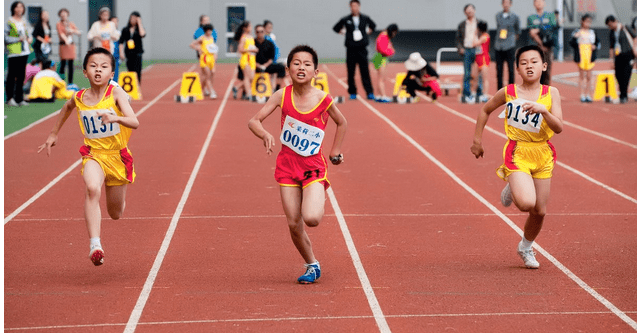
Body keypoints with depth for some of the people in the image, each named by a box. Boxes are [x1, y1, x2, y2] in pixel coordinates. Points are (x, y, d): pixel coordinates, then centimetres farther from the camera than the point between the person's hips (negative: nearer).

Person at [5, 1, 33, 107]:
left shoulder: (24, 22, 15)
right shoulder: (9, 22, -6)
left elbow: (28, 33, 26)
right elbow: (5, 38, -10)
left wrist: (29, 38, 4)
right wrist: (18, 39, -17)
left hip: (24, 51, 7)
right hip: (13, 53, -7)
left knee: (21, 75, 8)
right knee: (12, 75, -5)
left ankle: (19, 99, 13)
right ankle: (10, 98, 0)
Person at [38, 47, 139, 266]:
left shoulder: (116, 94, -14)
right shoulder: (79, 98, -4)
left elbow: (135, 123, -26)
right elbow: (67, 108, 22)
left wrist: (116, 118, -45)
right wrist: (54, 133, 26)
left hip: (118, 156, 0)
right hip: (94, 155, 1)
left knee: (116, 214, 13)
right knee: (92, 189, -34)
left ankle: (118, 199, 53)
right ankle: (95, 245, -39)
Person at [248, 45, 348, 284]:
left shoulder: (323, 100, -11)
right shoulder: (283, 95, -7)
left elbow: (342, 123, 9)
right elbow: (254, 121, -6)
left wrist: (335, 152, 8)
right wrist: (265, 135, -26)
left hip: (313, 167, -2)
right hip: (287, 165, 2)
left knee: (311, 218, -22)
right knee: (294, 224, 1)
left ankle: (319, 206, 14)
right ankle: (312, 266, 22)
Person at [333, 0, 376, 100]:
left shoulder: (365, 18, 7)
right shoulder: (345, 20, 3)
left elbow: (373, 26, 27)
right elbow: (336, 28, 17)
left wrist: (368, 32, 14)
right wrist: (344, 33, 8)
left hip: (362, 49, 0)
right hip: (351, 49, 0)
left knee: (365, 72, -4)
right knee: (351, 72, 1)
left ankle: (370, 93, -4)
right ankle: (352, 93, 10)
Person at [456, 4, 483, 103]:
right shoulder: (462, 25, 13)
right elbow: (458, 38, 15)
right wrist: (460, 48, -2)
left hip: (478, 50, -1)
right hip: (466, 50, 1)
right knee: (466, 74, 0)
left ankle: (479, 94, 2)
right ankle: (466, 95, 4)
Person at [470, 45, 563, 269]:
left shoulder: (551, 93, -1)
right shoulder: (508, 92, -3)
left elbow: (559, 128, -10)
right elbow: (485, 110, 14)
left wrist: (543, 110, -27)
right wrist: (477, 140, 14)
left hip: (543, 155, 3)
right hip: (517, 153, -3)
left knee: (539, 211, 8)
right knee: (526, 203, -24)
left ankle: (526, 248, 35)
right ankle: (511, 190, 12)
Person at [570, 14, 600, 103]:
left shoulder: (592, 32, 12)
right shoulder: (577, 32, 0)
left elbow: (597, 42, 20)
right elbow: (572, 43, -6)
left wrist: (595, 46, 0)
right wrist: (575, 37, -23)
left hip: (590, 56, 3)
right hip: (581, 56, -3)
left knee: (589, 77, 3)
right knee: (582, 76, 0)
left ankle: (588, 95, 9)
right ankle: (582, 95, 4)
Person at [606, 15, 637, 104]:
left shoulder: (625, 28, -1)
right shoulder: (611, 34, 12)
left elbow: (635, 37, 5)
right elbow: (611, 47, 14)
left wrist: (634, 49, -6)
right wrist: (613, 60, 8)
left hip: (628, 54, -5)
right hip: (618, 56, 5)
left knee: (626, 74, -12)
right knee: (618, 75, -1)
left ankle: (624, 95, -11)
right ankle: (623, 95, 12)